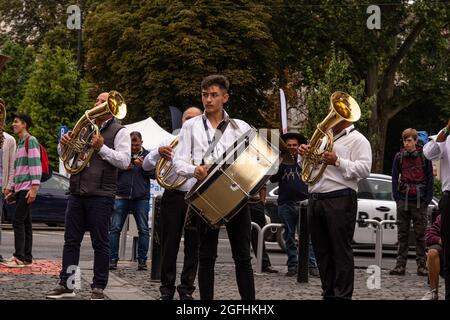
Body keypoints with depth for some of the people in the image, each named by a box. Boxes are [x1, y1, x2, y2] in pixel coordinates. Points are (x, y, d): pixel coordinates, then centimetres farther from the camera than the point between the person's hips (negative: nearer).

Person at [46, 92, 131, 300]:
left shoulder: (119, 132, 1)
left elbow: (124, 161, -9)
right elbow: (64, 154, 22)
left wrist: (102, 148, -18)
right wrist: (64, 144, 0)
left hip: (101, 195, -5)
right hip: (77, 193, 5)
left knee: (100, 242, 0)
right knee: (71, 240, 5)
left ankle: (99, 287, 6)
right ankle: (66, 285, 9)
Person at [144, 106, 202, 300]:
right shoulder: (170, 142, 11)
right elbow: (147, 166, 4)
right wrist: (158, 153, -15)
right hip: (173, 196, 0)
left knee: (193, 246, 2)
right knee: (169, 244, 2)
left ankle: (187, 289, 11)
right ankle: (167, 289, 10)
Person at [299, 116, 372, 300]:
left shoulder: (357, 140, 1)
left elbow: (364, 169, -12)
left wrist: (337, 161, -22)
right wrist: (305, 155, 8)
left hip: (340, 201, -7)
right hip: (315, 200, 8)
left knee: (341, 251, -7)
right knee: (322, 252, 10)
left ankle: (343, 295, -6)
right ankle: (328, 293, 17)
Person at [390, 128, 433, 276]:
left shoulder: (424, 156, 0)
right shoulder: (399, 157, 4)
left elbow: (430, 179, 2)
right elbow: (395, 178, 7)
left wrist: (427, 200, -4)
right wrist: (397, 198, -2)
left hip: (420, 202, -2)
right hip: (403, 201, 2)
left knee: (420, 235, 1)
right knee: (402, 235, 4)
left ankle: (422, 265, 5)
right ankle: (400, 265, 6)